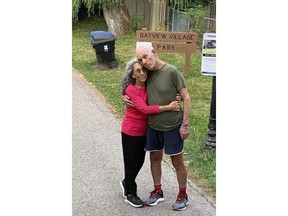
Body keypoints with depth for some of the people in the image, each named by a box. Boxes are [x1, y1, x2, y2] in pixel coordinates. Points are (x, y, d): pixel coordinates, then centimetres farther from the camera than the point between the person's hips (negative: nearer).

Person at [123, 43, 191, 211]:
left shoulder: (172, 71, -17)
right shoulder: (147, 73, -2)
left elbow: (186, 98, -13)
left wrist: (185, 124, -14)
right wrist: (125, 97, -5)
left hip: (173, 127, -5)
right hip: (153, 126, 5)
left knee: (177, 162, 8)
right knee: (155, 159, 17)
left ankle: (183, 195, 27)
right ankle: (158, 191, 37)